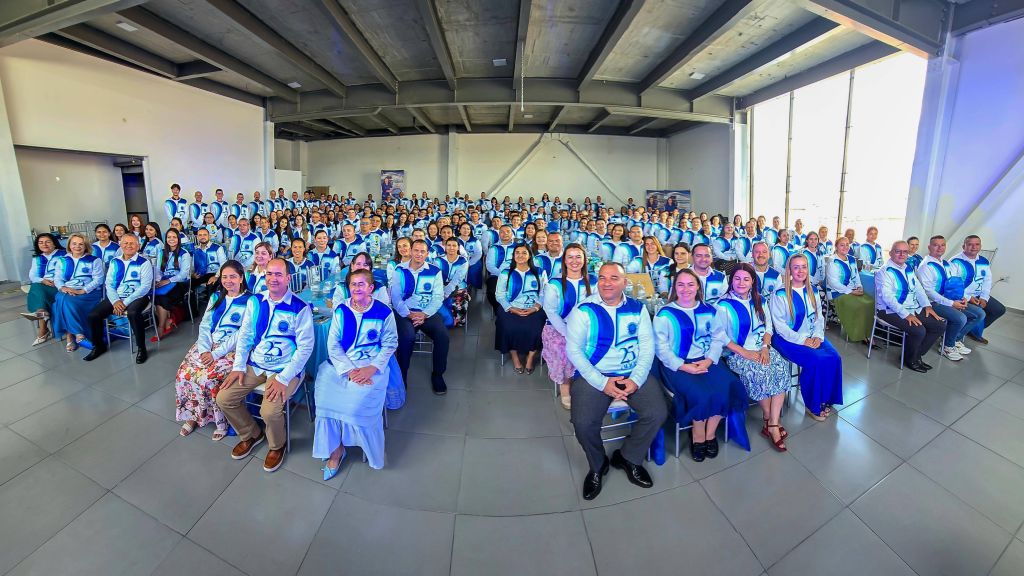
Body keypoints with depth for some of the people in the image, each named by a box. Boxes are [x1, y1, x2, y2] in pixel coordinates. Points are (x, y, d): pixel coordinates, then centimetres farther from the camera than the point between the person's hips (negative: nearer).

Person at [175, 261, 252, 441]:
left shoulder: (249, 301, -6)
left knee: (208, 378, -26)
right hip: (208, 345, 6)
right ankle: (193, 415, 5)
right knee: (184, 374, -16)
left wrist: (216, 353, -18)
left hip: (232, 349, -5)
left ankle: (220, 420, -4)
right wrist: (204, 349, -9)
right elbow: (205, 325, 8)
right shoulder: (216, 297, 14)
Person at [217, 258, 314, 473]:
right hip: (255, 365, 6)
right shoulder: (254, 301, 3)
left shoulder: (300, 308, -15)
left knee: (269, 411, -24)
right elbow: (244, 335, 11)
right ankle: (251, 434, 25)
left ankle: (277, 445, 10)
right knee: (224, 398, -3)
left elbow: (305, 347, -15)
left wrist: (283, 379, -20)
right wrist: (238, 367, 1)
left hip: (285, 369, -6)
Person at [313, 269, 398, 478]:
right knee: (326, 395, -21)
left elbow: (390, 345, 1)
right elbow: (333, 345, 1)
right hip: (341, 364, 3)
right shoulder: (341, 310, 3)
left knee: (359, 400, -26)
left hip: (371, 366, -3)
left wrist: (372, 368, -13)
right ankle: (335, 448, -1)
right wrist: (349, 370, -13)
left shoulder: (383, 312, -4)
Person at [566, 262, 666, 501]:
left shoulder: (638, 309, 7)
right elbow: (573, 349, -7)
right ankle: (597, 465, 12)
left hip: (633, 375, 3)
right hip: (595, 376, -2)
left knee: (657, 413, -18)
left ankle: (628, 458, 12)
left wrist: (636, 379, -12)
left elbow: (647, 345, 3)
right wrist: (602, 383, -15)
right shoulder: (583, 310, -2)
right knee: (583, 423, -23)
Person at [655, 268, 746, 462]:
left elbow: (718, 338, 6)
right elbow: (661, 348, -6)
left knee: (728, 386, -21)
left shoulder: (709, 310, 12)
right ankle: (698, 435, 3)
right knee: (702, 394, -26)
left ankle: (710, 432, 3)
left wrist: (709, 360, -11)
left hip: (706, 361, 4)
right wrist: (684, 367, -16)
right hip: (677, 365, -4)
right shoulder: (665, 314, -2)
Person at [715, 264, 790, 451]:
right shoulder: (724, 304, -7)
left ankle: (772, 424, -17)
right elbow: (720, 335, -11)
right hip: (737, 353, -5)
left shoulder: (759, 301, 12)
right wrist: (744, 352, -16)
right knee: (760, 372, -30)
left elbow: (768, 326, 12)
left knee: (781, 369, -22)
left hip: (761, 348, 5)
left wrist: (765, 347, -6)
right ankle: (768, 420, -7)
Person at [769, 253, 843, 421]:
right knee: (816, 360, -26)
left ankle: (826, 399, 2)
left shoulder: (812, 291, 10)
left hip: (812, 337, 6)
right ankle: (813, 405, -5)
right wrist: (802, 340, -18)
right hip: (789, 339, -6)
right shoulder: (780, 294, -10)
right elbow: (779, 325, -12)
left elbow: (819, 316, 11)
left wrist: (818, 336, -6)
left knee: (834, 358, -18)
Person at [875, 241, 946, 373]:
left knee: (940, 325, -2)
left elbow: (919, 289, 18)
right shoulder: (884, 272, -12)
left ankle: (917, 355, 11)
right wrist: (906, 314, -26)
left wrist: (927, 305, 1)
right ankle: (909, 359, 1)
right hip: (892, 311, -9)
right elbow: (888, 297, -20)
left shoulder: (908, 270, 16)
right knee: (919, 330, -27)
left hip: (914, 309, 9)